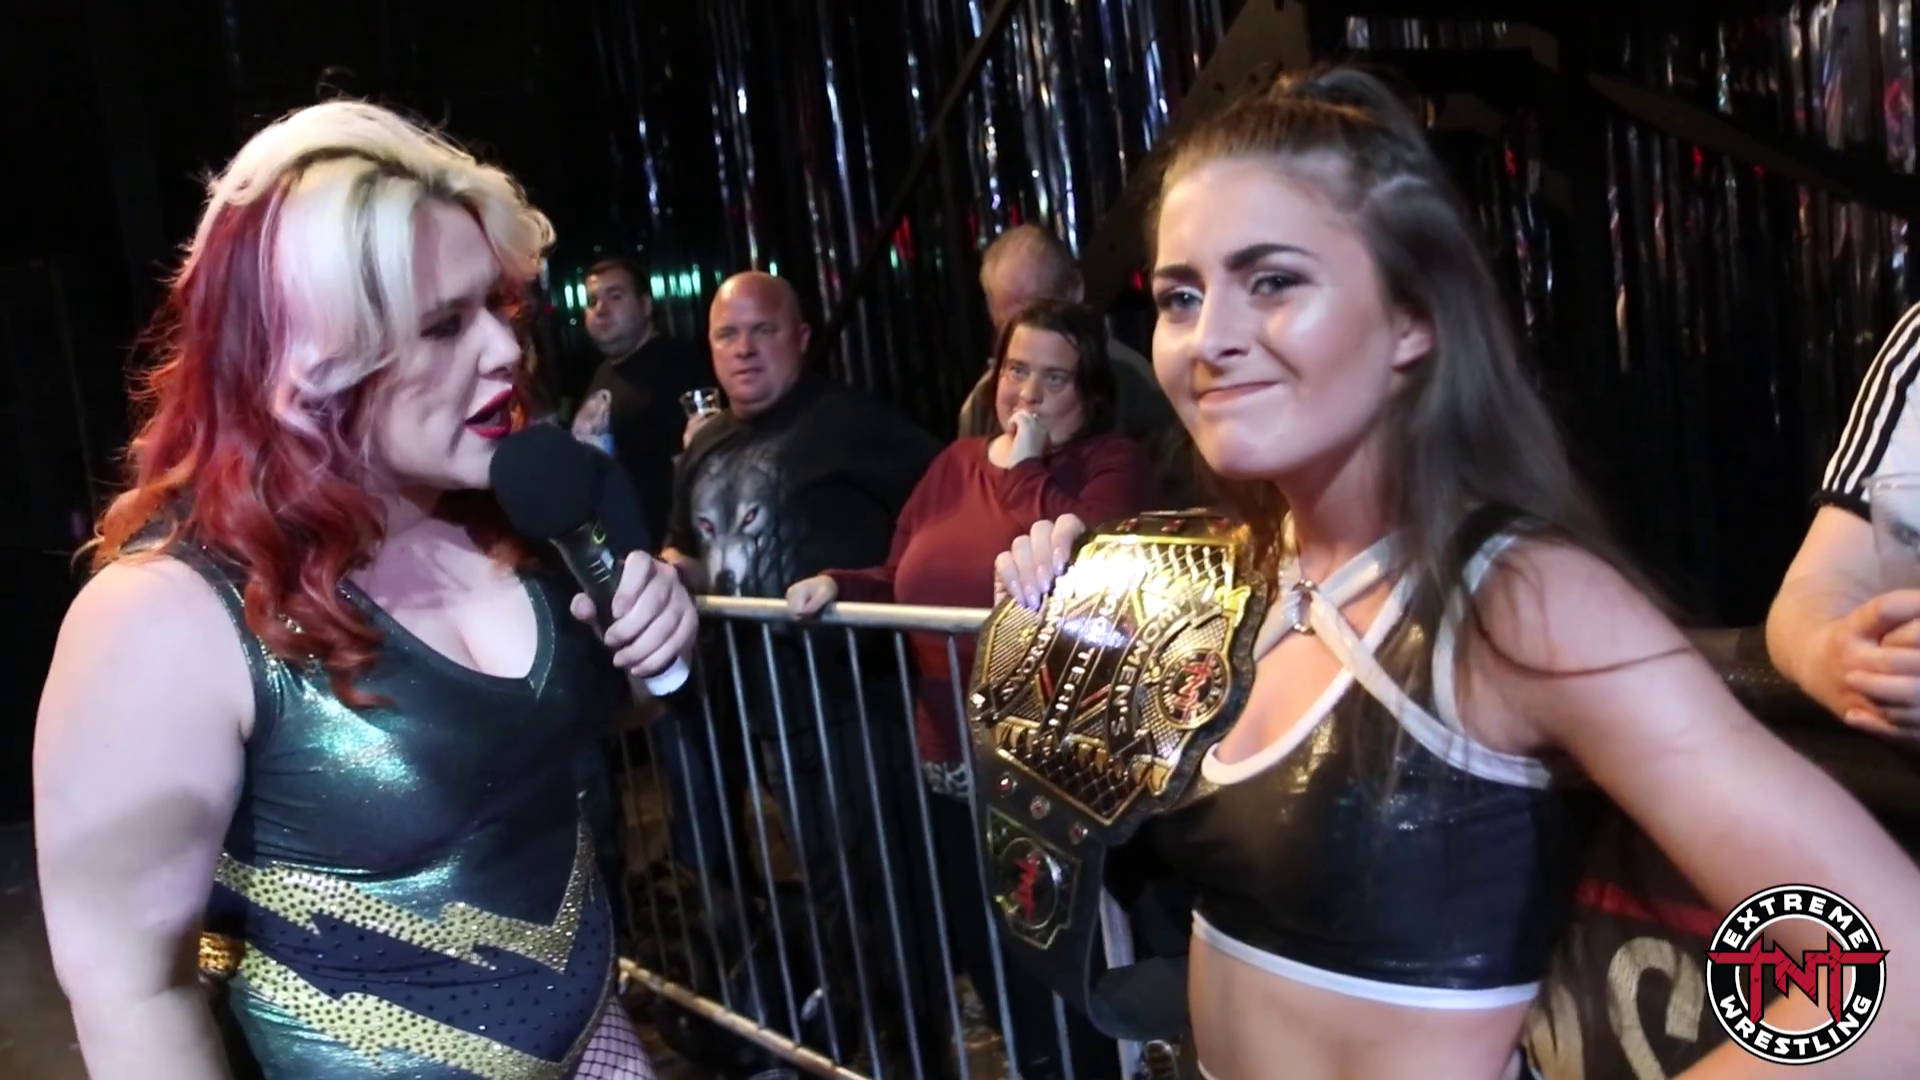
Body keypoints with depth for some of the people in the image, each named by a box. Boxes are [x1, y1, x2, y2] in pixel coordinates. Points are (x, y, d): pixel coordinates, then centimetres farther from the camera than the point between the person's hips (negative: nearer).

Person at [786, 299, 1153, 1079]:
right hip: (953, 773, 7)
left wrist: (1025, 469, -19)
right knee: (989, 969, 22)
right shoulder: (956, 464, 11)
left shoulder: (1113, 464, -7)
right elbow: (902, 584, 14)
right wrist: (837, 585, -4)